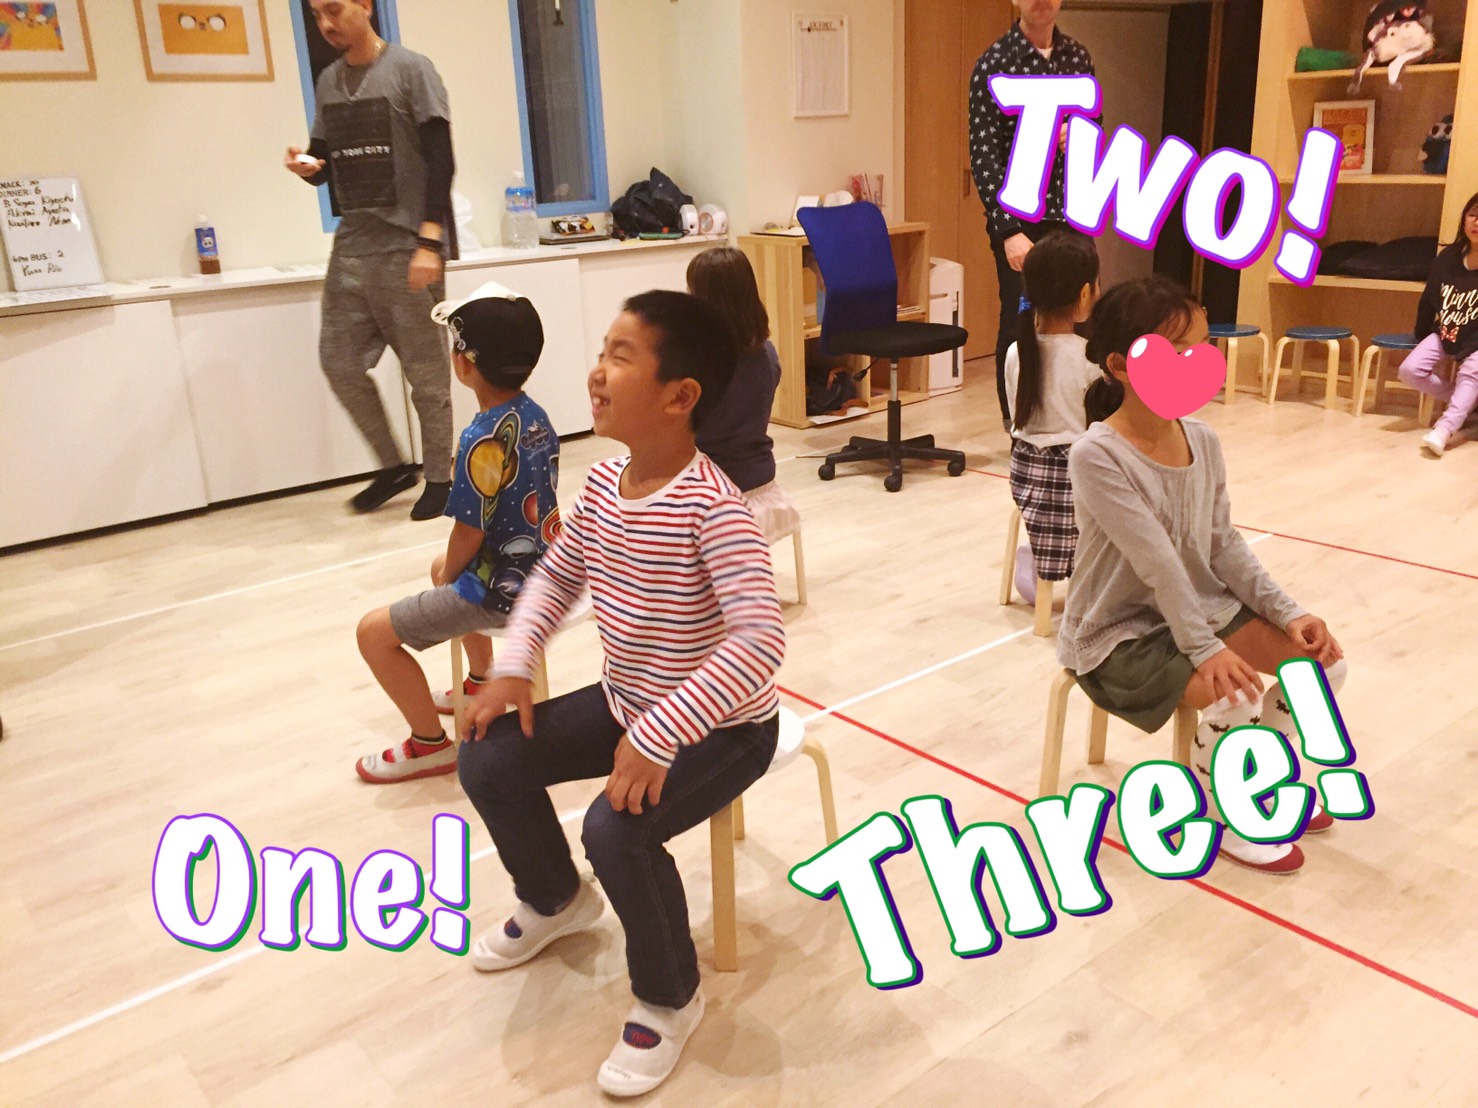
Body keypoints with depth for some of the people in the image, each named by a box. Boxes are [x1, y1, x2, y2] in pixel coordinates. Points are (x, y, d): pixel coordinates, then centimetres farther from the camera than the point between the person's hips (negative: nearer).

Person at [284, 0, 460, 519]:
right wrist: (307, 167, -5)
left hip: (407, 247, -6)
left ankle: (439, 477, 14)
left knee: (426, 373, -1)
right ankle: (393, 466, 20)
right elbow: (327, 163, 20)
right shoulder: (327, 82, 13)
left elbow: (441, 160, -10)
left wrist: (430, 241, -18)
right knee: (339, 362, 5)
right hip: (351, 247, 6)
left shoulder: (411, 70, -4)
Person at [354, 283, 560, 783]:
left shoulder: (483, 441, -26)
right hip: (540, 569, 9)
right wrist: (449, 569, 15)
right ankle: (482, 683, 49)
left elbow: (469, 534, -20)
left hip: (502, 589, -9)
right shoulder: (534, 414, 0)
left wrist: (448, 578, 1)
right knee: (442, 568, 37)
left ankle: (431, 744, 9)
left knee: (375, 632, -1)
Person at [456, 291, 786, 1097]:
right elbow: (556, 575, 11)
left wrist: (657, 737, -39)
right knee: (487, 760, 2)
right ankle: (555, 900, 32)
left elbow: (760, 641, -38)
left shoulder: (711, 504, -29)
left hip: (722, 727, -8)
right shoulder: (605, 483, -4)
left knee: (615, 829, -28)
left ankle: (669, 1001, 3)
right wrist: (513, 666, -2)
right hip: (626, 702, 8)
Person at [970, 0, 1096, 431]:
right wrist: (1009, 229, -21)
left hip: (1072, 212, 5)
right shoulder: (995, 62, -7)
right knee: (1021, 322, 1)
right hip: (1019, 217, -5)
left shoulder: (1078, 55, 9)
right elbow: (983, 153, -13)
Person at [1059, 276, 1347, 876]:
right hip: (1117, 633, -7)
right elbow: (1157, 562, -27)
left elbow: (1225, 545, 4)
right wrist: (1203, 648, -27)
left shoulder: (1204, 440, -2)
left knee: (1322, 659, -3)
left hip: (1200, 605, 8)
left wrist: (1287, 611, -5)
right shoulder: (1096, 456, -25)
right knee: (1237, 696, -27)